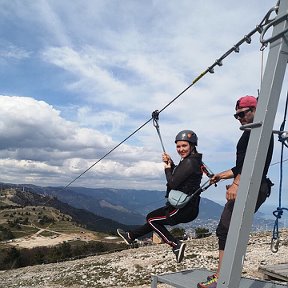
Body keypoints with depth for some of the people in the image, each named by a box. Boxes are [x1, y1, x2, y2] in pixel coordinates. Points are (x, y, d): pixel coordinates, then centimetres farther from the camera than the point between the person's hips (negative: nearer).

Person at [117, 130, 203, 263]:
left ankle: (176, 245, 4)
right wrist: (170, 163, 2)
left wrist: (167, 169, -4)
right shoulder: (193, 160, 9)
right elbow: (178, 177, 17)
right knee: (155, 219, 24)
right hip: (190, 207, 10)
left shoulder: (189, 162, -21)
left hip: (182, 209, -10)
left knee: (151, 218, 10)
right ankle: (131, 236, 40)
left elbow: (173, 183, -22)